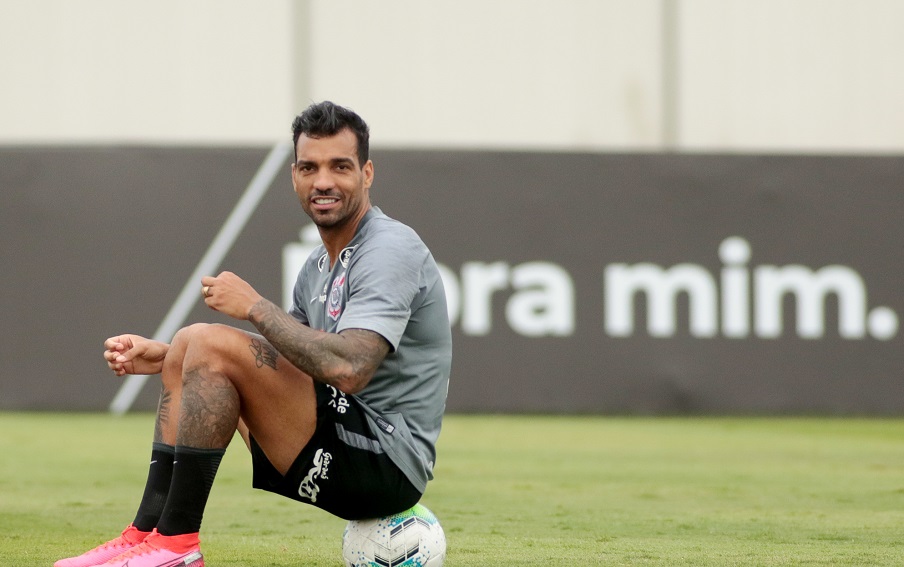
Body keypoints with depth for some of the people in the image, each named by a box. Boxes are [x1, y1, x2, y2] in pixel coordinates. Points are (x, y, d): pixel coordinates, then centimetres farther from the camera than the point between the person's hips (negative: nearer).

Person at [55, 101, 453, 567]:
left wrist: (254, 307, -17)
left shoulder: (391, 250, -14)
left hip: (387, 465, -10)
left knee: (211, 343, -19)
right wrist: (160, 355, 12)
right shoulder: (321, 266, 17)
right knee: (187, 348, 15)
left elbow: (347, 368, -29)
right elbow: (278, 362, 24)